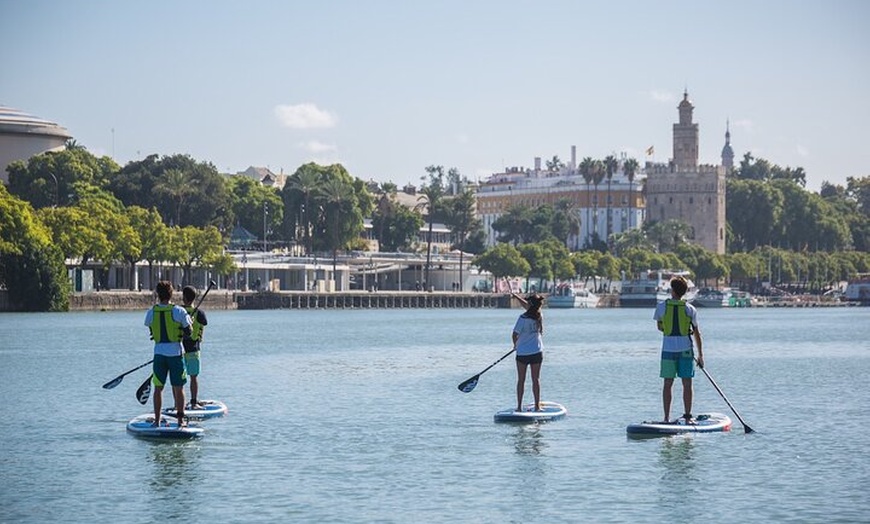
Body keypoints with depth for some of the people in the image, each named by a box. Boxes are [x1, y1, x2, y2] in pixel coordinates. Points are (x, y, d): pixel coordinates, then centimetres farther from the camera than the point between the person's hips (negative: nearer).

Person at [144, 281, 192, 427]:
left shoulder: (151, 313, -1)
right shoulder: (179, 311, -8)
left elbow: (152, 333, 7)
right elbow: (188, 332, -3)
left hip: (159, 353, 2)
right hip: (176, 352, -2)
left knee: (158, 387, 8)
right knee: (178, 388, 6)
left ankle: (157, 420, 8)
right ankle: (180, 419, 6)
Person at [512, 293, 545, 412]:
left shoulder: (523, 318, -17)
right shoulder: (539, 316, -1)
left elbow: (514, 335, -13)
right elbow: (526, 305, 16)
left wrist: (515, 344, 8)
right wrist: (516, 296, 27)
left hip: (522, 353, -3)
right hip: (537, 352, 3)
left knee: (521, 380, 6)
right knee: (536, 379, 8)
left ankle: (519, 406, 5)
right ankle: (537, 405, 7)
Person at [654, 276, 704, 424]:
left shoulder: (661, 306, -2)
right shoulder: (690, 309, -3)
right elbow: (696, 333, 2)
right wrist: (700, 355, 8)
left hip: (668, 349, 1)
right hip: (686, 350, -1)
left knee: (668, 383, 5)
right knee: (687, 384, 5)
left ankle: (667, 417, 5)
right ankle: (687, 416, 5)